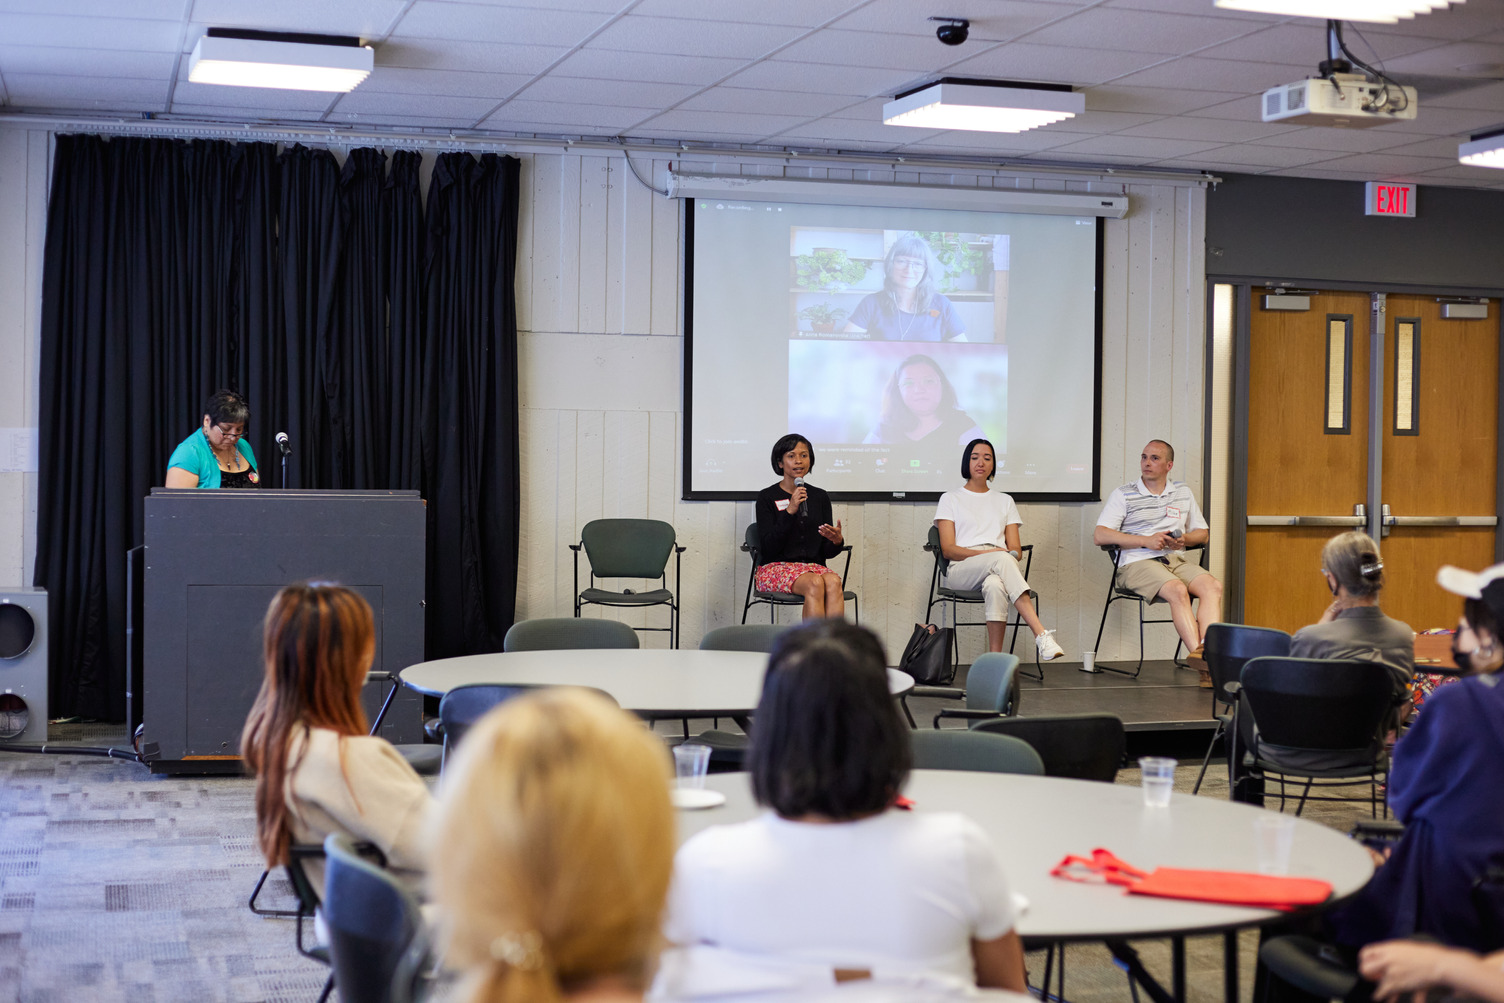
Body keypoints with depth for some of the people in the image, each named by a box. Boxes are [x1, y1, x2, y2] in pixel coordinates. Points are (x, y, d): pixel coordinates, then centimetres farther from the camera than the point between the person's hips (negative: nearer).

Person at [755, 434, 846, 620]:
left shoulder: (820, 497, 14)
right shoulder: (767, 497, 2)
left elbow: (827, 552, 13)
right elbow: (768, 547, -10)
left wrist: (837, 541, -11)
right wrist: (790, 511, -19)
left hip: (813, 566, 3)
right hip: (776, 567, -3)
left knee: (834, 582, -32)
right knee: (814, 583, -35)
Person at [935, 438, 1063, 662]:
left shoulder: (1005, 501, 28)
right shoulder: (950, 499, 18)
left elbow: (1016, 550, 17)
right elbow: (948, 550, 4)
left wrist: (1012, 556, -10)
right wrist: (985, 553, -13)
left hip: (999, 568, 2)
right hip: (962, 570, -2)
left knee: (995, 585, -41)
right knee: (1001, 559, -39)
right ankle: (1041, 634, -54)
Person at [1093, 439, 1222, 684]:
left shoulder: (1183, 494, 21)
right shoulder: (1123, 495, 8)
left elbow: (1202, 533, 26)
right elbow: (1099, 536, -4)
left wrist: (1184, 539, 0)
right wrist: (1147, 541, -12)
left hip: (1177, 559, 4)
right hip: (1137, 562, -4)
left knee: (1213, 586, -26)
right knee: (1178, 590, -34)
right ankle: (1199, 657, -38)